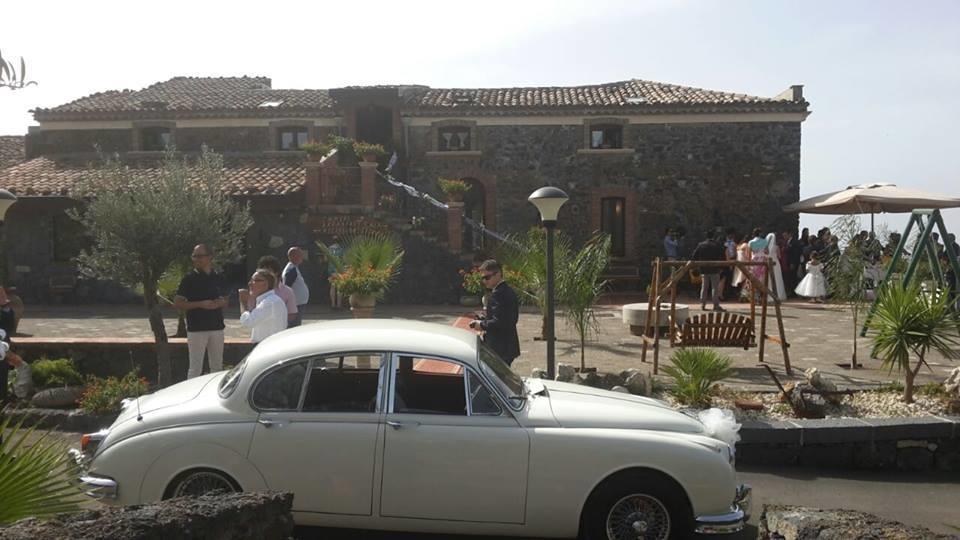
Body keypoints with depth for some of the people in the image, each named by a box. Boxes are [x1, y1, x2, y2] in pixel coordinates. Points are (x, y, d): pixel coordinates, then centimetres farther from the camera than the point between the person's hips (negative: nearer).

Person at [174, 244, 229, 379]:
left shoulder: (218, 278, 8)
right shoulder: (189, 279, -3)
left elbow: (225, 301, 18)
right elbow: (177, 303, -5)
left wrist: (219, 304, -6)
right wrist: (200, 304, -16)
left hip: (217, 327, 4)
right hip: (196, 329, -4)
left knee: (217, 366, 11)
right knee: (196, 368, -3)